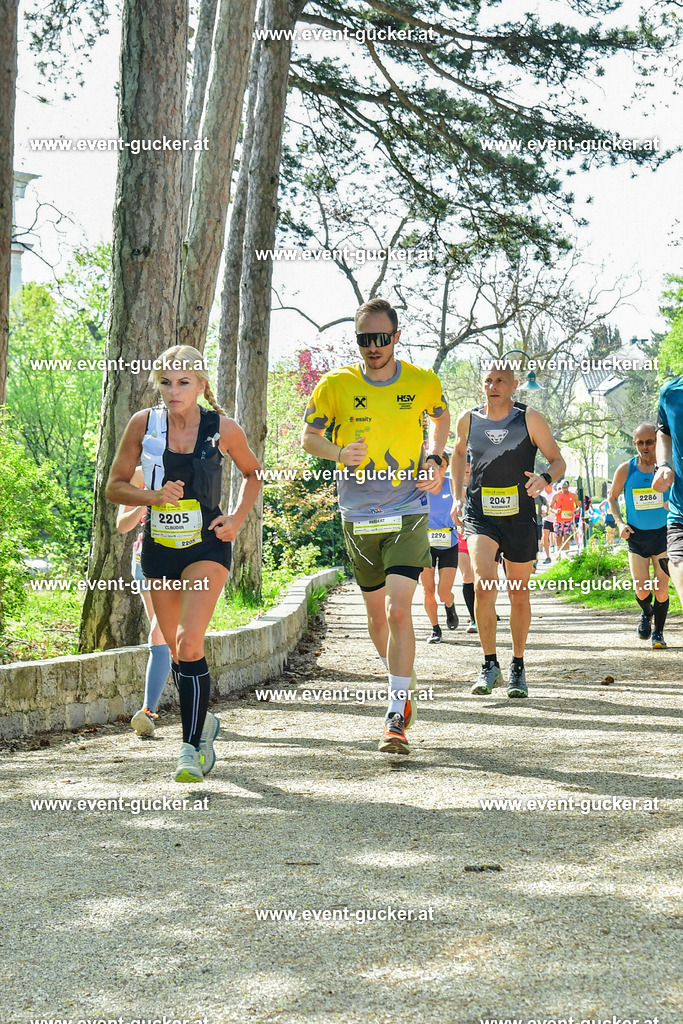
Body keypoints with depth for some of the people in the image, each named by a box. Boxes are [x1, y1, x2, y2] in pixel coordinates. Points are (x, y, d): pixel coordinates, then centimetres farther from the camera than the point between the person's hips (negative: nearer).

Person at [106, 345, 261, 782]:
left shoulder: (222, 428, -7)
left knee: (189, 644, -19)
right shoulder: (144, 423, -5)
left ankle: (193, 746, -12)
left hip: (208, 545, -3)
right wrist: (153, 495, -16)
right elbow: (115, 487, 2)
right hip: (159, 547, 3)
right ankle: (205, 722, 38)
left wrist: (237, 519, -3)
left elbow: (253, 474, 11)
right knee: (178, 650, 14)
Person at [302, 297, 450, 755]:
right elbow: (309, 435, 6)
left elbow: (441, 416, 20)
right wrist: (339, 453, -15)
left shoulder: (424, 383, -2)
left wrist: (435, 460, 2)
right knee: (377, 614, 13)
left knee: (399, 610, -16)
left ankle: (396, 716, -14)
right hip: (359, 517, 2)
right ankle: (404, 679, 41)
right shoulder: (336, 385, -4)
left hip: (408, 515, -2)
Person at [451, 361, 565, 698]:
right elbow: (458, 454, 22)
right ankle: (490, 664, -11)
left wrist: (545, 477, -24)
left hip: (520, 517, 0)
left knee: (519, 594, 9)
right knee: (484, 582, -22)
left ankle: (517, 667, 28)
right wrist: (457, 498, 14)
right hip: (480, 515, 0)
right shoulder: (468, 420, 2)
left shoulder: (529, 418, -4)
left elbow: (558, 461, -1)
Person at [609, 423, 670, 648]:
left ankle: (658, 632, 16)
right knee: (642, 590, -3)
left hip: (663, 534, -1)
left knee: (661, 589, -2)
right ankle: (646, 614, 31)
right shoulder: (625, 470, -4)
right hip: (636, 536, 1)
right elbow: (612, 497, 9)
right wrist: (619, 522, -4)